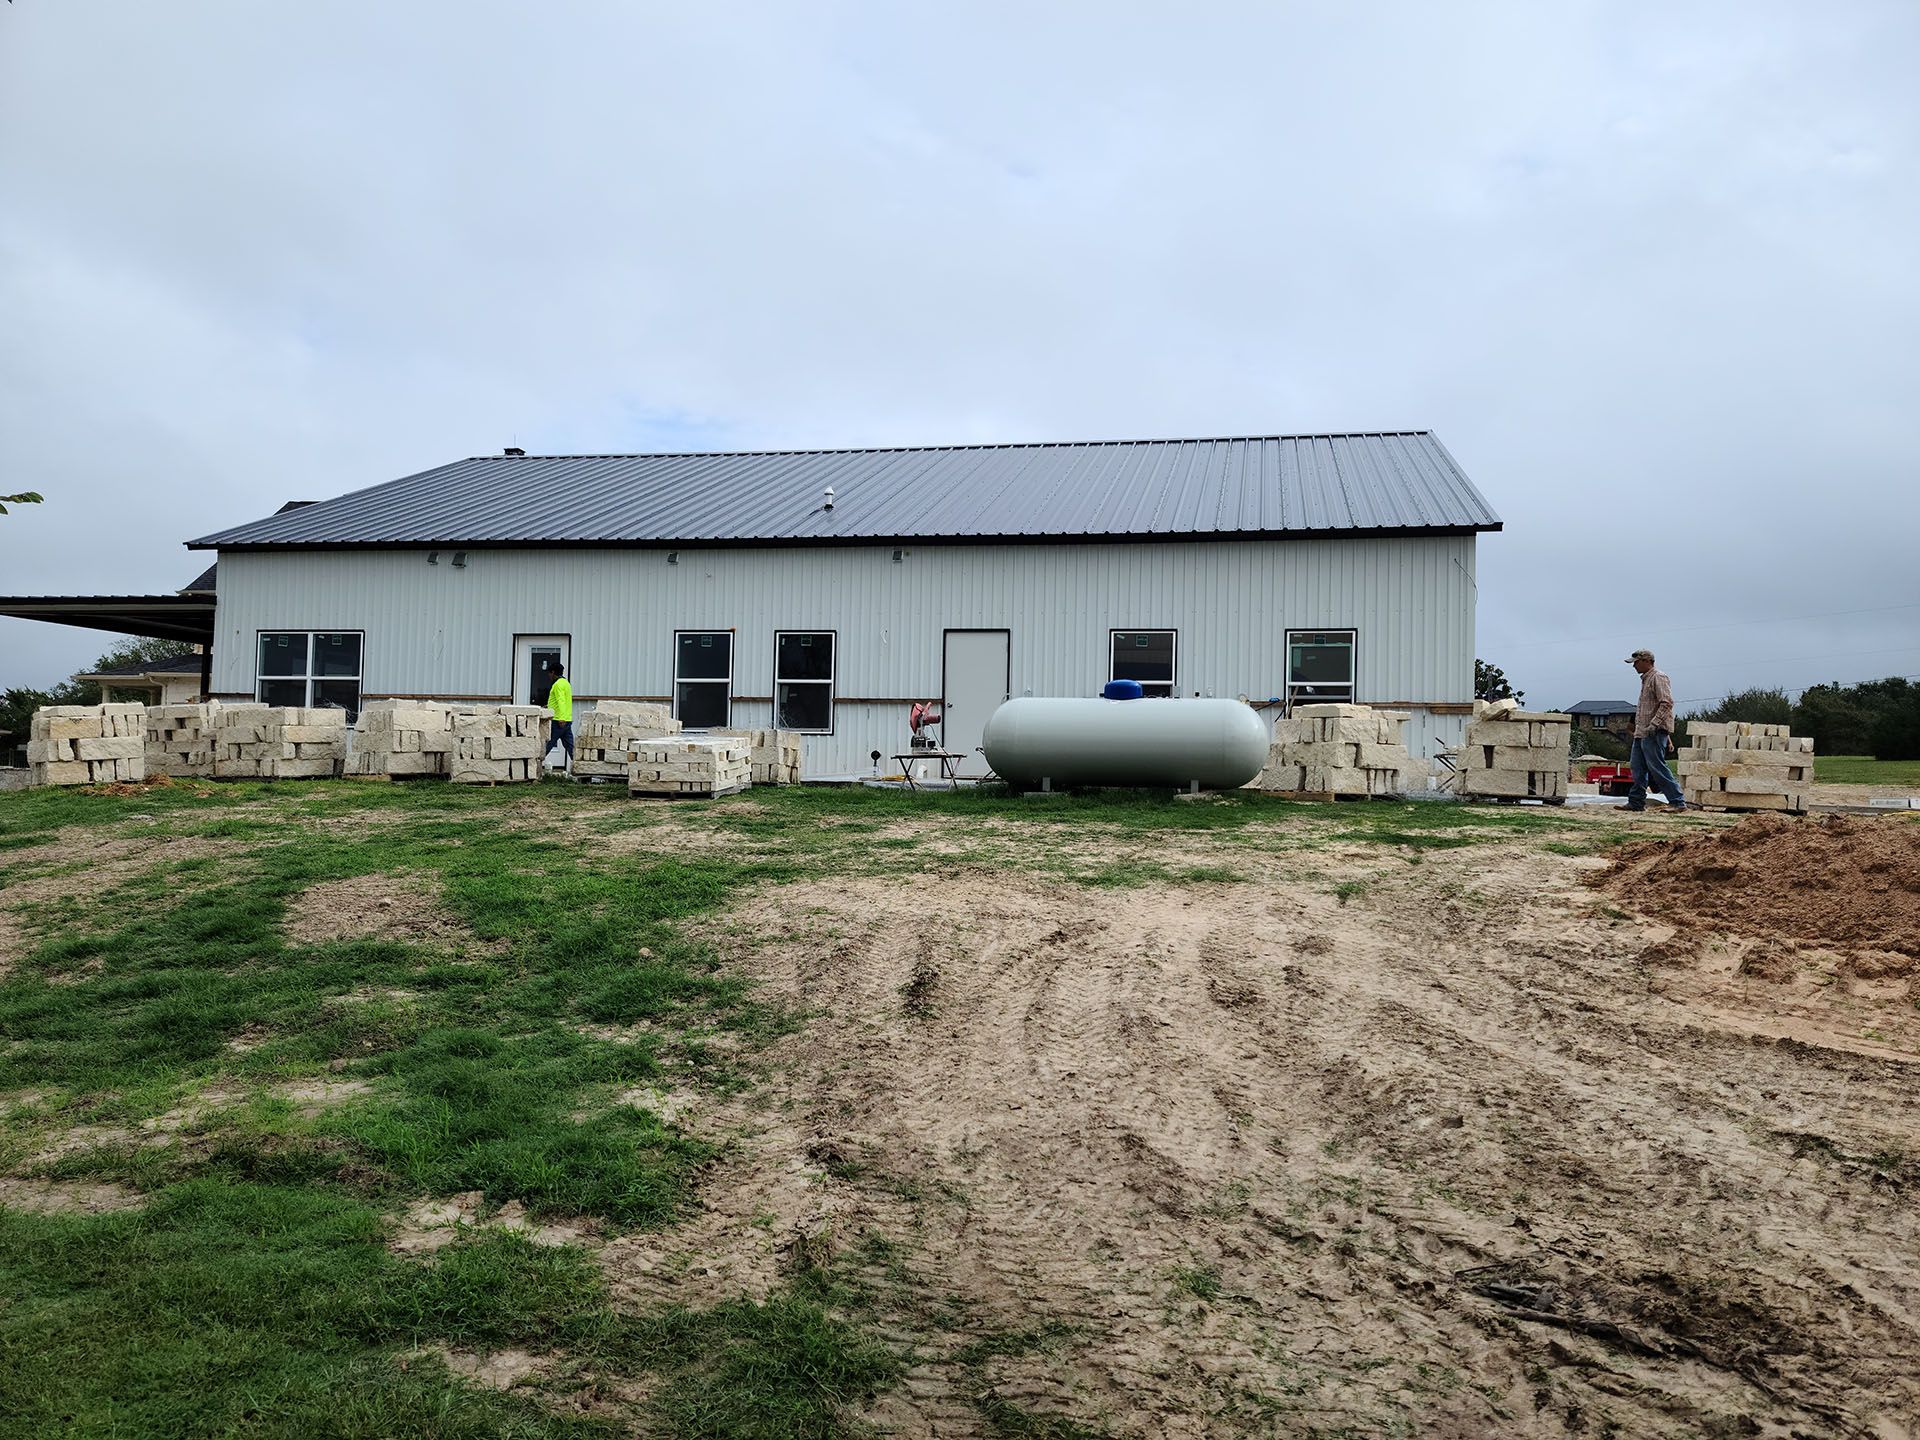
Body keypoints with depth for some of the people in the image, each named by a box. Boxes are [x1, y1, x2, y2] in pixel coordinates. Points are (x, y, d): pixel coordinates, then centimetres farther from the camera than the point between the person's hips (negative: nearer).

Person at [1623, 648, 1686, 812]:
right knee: (1638, 769, 9)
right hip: (1641, 733, 10)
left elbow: (1667, 703, -19)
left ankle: (1678, 802, -7)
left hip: (1653, 733, -10)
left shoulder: (1658, 678, -8)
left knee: (1657, 768, -11)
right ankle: (1636, 802, 14)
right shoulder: (1645, 680, 22)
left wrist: (1653, 724, -27)